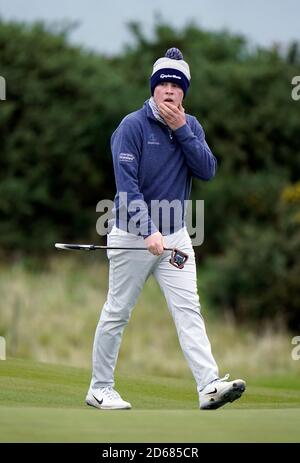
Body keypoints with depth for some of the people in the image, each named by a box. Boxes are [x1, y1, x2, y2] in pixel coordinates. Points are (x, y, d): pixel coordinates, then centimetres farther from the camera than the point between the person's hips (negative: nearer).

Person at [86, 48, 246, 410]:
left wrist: (181, 131, -15)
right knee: (117, 313, 5)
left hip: (175, 236, 4)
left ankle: (209, 387, -16)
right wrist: (149, 232, -29)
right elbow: (126, 184, -20)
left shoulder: (191, 126, 6)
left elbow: (208, 171, -6)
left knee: (188, 309, -7)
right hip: (132, 235, -4)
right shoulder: (133, 126, -12)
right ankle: (100, 389, 15)